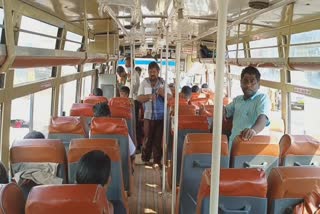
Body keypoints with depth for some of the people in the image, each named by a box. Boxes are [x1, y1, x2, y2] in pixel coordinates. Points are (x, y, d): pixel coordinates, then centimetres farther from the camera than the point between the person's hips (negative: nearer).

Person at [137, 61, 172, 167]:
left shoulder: (163, 82, 4)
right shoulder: (144, 82, 3)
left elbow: (170, 97, 2)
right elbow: (139, 98, -2)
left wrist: (163, 94, -18)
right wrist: (148, 96, -20)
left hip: (161, 115, 1)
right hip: (148, 115, 0)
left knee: (158, 138, 4)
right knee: (147, 138, 4)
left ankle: (157, 160, 12)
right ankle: (145, 158, 17)